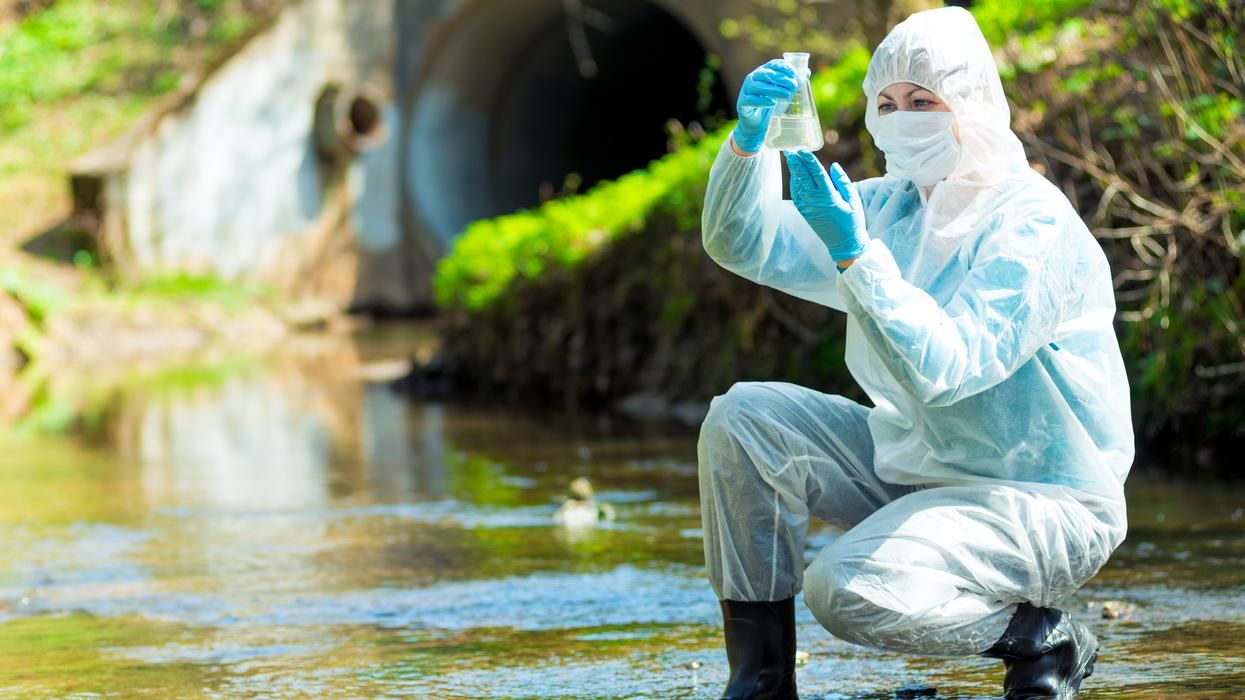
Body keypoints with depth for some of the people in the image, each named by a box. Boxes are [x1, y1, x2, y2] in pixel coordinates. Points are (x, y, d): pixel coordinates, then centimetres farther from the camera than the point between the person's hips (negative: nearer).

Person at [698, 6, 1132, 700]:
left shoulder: (1035, 226, -20)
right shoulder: (891, 206, 5)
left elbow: (943, 370, -29)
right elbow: (745, 246, 2)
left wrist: (855, 254, -33)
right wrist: (751, 138, -16)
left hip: (1043, 501, -8)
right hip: (916, 468, 9)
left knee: (848, 590, -30)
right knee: (742, 418, -7)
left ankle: (1045, 637, -4)